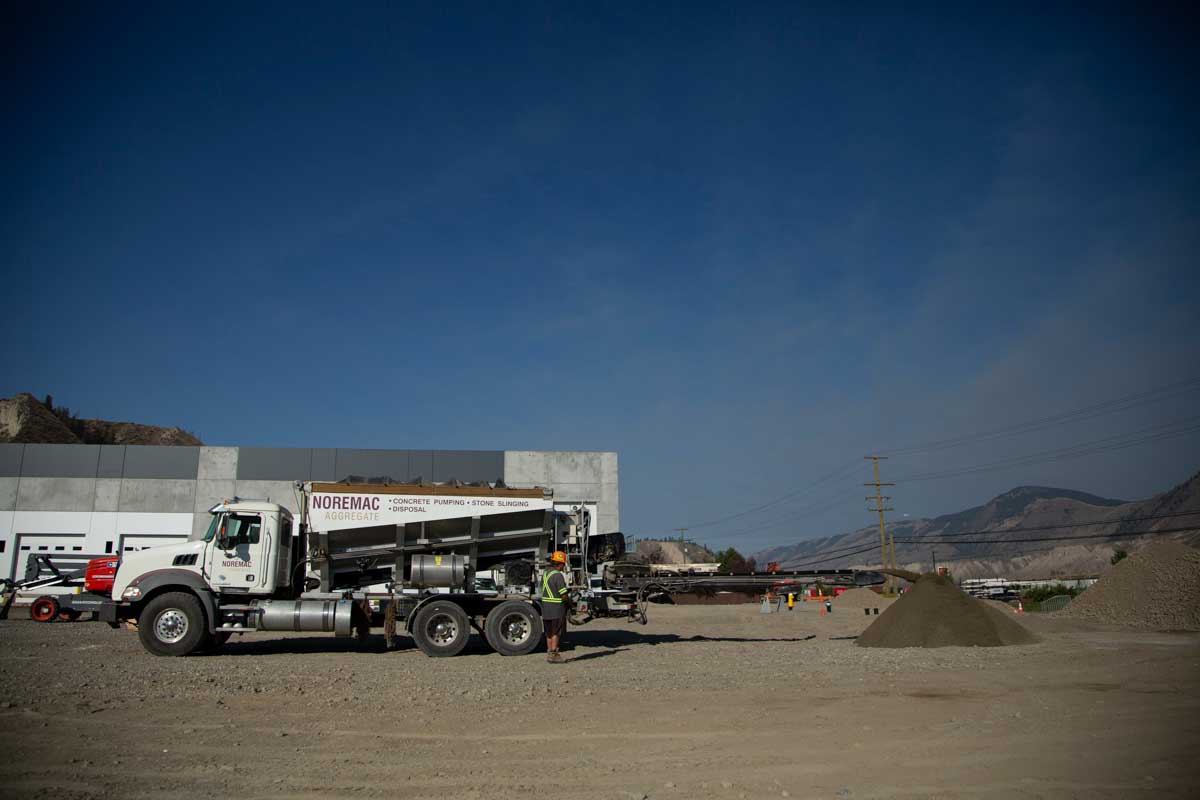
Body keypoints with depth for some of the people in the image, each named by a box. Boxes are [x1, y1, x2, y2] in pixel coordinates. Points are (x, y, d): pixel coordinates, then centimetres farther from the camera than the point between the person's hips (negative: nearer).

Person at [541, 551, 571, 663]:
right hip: (557, 608, -8)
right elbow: (564, 595, -21)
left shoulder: (545, 573, 9)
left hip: (545, 606, 8)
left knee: (549, 633, 16)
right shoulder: (558, 575, -18)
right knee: (556, 633, 1)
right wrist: (569, 602, -1)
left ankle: (549, 652, 23)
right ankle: (553, 654, 1)